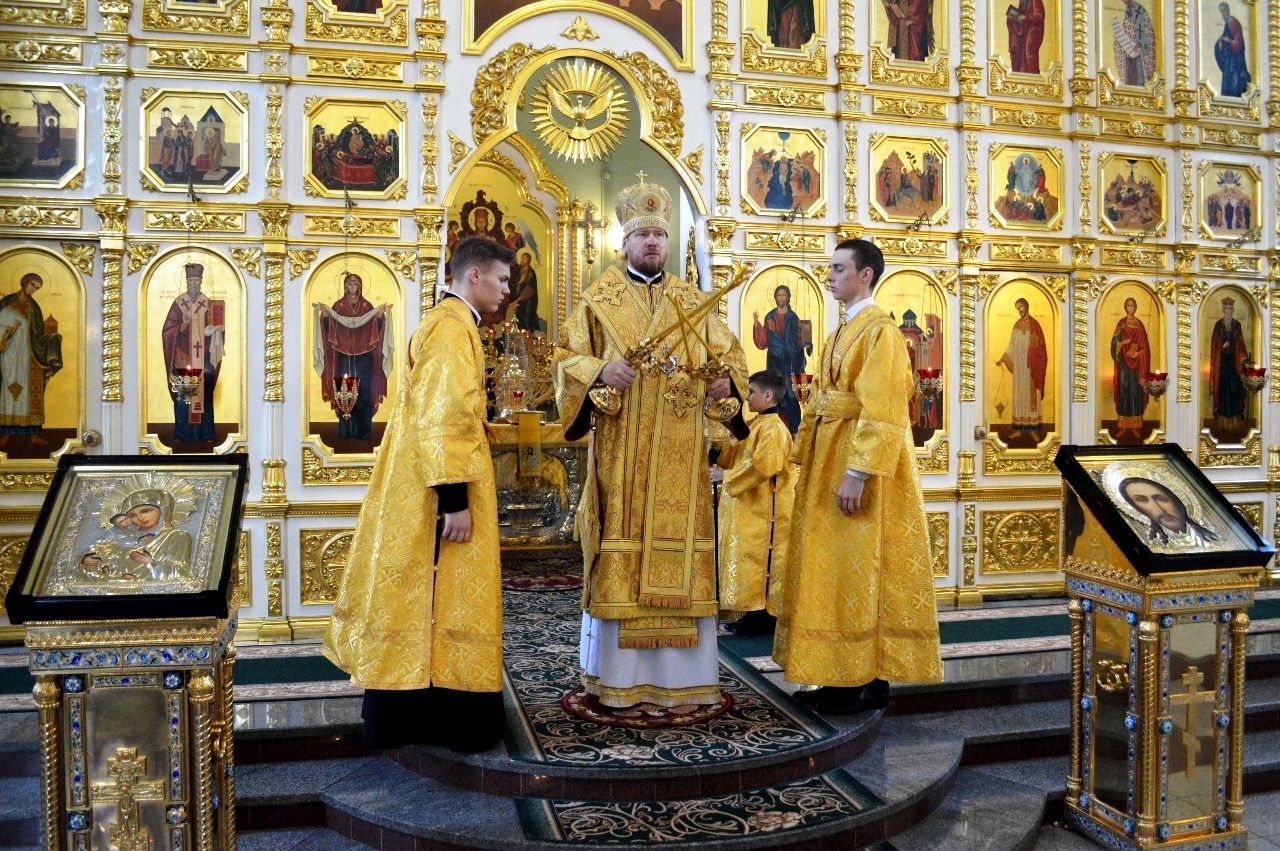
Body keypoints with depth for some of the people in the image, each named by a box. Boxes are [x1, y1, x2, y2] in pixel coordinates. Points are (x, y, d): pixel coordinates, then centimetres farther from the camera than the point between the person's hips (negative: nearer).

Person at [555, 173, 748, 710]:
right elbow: (569, 359, 3)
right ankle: (617, 677, 7)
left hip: (680, 454, 3)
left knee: (679, 553, 3)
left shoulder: (692, 300, 15)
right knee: (621, 553, -3)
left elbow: (728, 352, 14)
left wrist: (726, 379, -8)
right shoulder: (600, 297, 8)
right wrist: (600, 370, -18)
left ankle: (679, 674, 13)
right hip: (621, 451, -2)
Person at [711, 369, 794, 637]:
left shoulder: (773, 428, -15)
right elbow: (739, 455, 21)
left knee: (760, 559, -5)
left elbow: (762, 465, -24)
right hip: (749, 508, 10)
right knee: (751, 559, 11)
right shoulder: (756, 425, 15)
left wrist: (725, 475, -19)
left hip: (764, 509, -10)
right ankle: (754, 612, 17)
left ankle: (764, 616, 3)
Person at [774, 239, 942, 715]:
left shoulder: (879, 330, -12)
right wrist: (808, 460, 11)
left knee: (860, 571, -3)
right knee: (833, 569, 11)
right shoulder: (840, 333, 16)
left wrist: (856, 473, -25)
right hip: (828, 460, 9)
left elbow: (880, 412, -21)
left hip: (859, 462, -9)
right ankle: (840, 675, 20)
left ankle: (871, 682, 8)